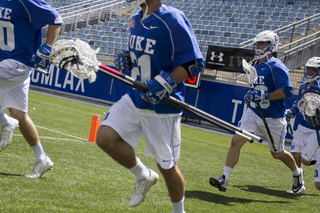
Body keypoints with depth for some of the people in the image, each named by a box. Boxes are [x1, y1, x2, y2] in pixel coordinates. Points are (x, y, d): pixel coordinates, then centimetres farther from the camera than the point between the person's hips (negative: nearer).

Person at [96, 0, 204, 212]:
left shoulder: (172, 19, -18)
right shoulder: (137, 19, 8)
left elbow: (195, 63, -18)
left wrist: (165, 83, -28)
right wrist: (127, 60, 2)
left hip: (162, 106, -7)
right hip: (136, 98, 7)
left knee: (167, 166, 3)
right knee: (105, 137, -10)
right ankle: (144, 176, 15)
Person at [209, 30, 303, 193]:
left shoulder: (276, 67, -16)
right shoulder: (256, 66, 9)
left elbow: (287, 91, -25)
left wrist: (264, 96, -30)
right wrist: (251, 95, 8)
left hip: (273, 118, -6)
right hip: (253, 113, 6)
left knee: (278, 154, 11)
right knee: (236, 141, -11)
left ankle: (297, 173, 40)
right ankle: (224, 179, -9)